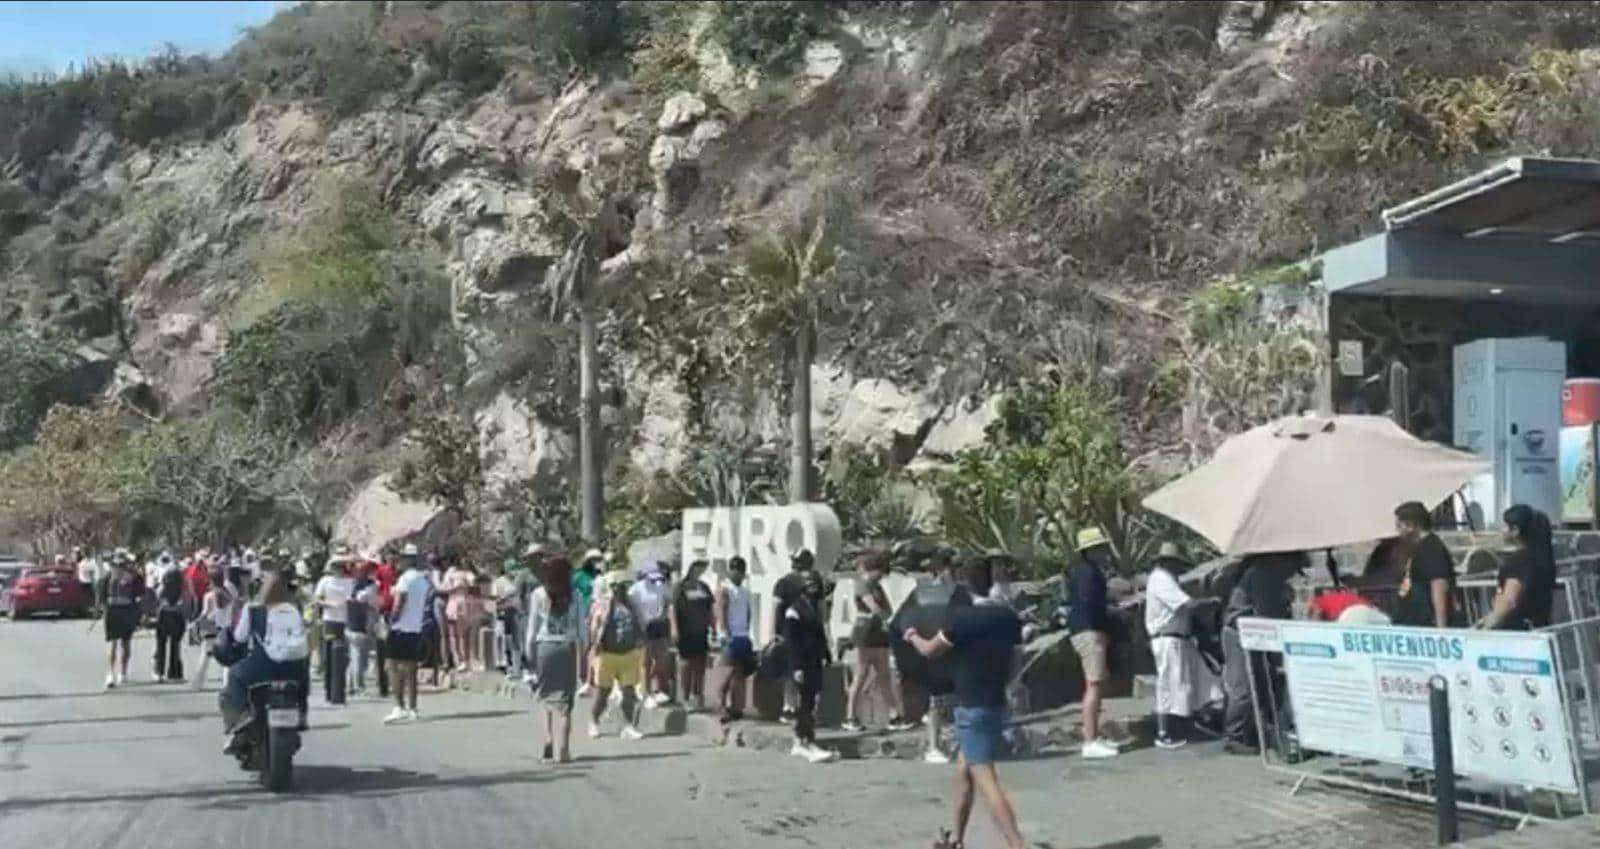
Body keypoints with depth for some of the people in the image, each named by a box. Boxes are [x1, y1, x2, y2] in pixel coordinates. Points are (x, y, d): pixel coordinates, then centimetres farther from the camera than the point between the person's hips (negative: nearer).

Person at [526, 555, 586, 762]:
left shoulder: (538, 595, -1)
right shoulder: (573, 595, 2)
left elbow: (533, 627, -1)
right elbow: (581, 627, 1)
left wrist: (530, 653, 5)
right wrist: (581, 650, 6)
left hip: (545, 646, -1)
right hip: (568, 647, 1)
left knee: (547, 697, 10)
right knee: (564, 699, 5)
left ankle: (550, 746, 2)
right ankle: (561, 751, 3)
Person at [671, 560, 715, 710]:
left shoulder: (704, 587, 11)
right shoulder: (680, 587, -5)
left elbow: (710, 610, 17)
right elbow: (673, 608, -9)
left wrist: (713, 628, 14)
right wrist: (674, 629, -17)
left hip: (701, 632, 5)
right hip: (685, 633, -5)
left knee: (700, 666, 9)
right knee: (686, 664, -1)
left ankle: (698, 697, 18)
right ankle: (684, 697, 7)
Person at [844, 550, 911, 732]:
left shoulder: (877, 586, 18)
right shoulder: (863, 585, -8)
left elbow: (888, 610, 11)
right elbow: (874, 608, -20)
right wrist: (888, 617, -8)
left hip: (879, 635, 8)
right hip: (865, 635, -8)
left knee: (884, 676, 7)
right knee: (862, 676, -4)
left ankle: (894, 717, 7)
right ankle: (851, 718, 4)